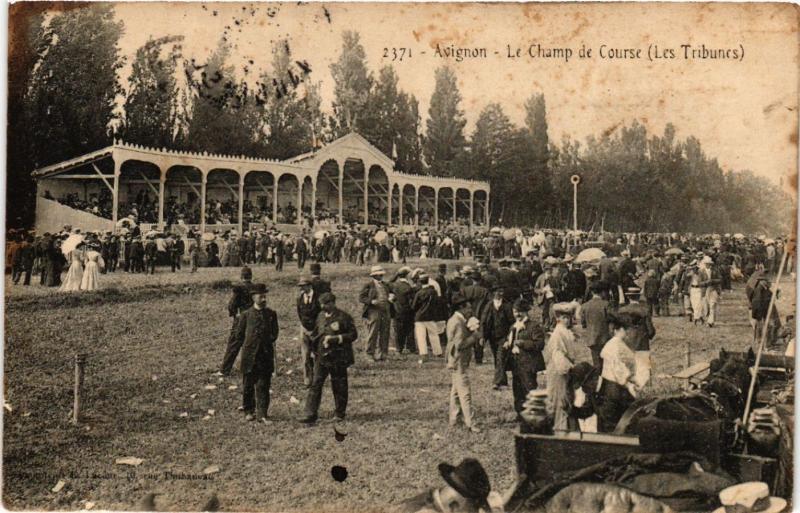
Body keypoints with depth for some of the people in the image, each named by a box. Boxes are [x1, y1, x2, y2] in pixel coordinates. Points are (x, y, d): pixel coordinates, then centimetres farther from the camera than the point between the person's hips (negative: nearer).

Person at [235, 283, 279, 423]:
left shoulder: (271, 314, 5)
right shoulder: (247, 314, 2)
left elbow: (274, 334, 12)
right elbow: (239, 334, 8)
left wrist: (266, 344, 7)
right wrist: (248, 346, 8)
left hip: (266, 355, 0)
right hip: (249, 355, 0)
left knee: (263, 386, -2)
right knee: (248, 385, 7)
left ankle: (262, 414, 0)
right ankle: (248, 412, 20)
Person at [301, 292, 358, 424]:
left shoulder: (343, 317, -8)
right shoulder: (320, 316, 9)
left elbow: (353, 334, -9)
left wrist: (336, 339, -20)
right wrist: (313, 342, 6)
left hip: (338, 357, -4)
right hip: (321, 356, 4)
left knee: (339, 386, 7)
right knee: (315, 384, -3)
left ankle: (340, 413, 24)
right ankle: (311, 415, -3)